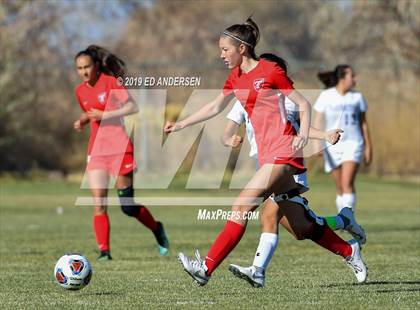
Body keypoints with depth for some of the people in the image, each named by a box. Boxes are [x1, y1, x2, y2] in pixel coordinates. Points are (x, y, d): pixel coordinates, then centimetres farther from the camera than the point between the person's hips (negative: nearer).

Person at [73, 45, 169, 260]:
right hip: (96, 151, 5)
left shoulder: (110, 82, -8)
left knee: (128, 206, 0)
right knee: (98, 204, -10)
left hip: (119, 147, -5)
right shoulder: (80, 91, 10)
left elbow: (132, 107, -14)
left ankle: (157, 229, 26)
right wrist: (82, 121, 5)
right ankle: (104, 251, -9)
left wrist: (104, 115, -20)